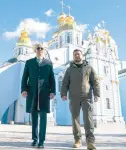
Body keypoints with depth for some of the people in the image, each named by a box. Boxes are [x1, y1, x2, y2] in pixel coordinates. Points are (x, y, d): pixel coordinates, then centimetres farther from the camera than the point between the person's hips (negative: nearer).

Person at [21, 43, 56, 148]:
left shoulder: (49, 63, 11)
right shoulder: (29, 62, 12)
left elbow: (52, 79, 5)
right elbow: (25, 77, 6)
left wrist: (52, 91, -6)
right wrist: (24, 89, -7)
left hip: (44, 93, -1)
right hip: (32, 92, 1)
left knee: (43, 117, -3)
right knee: (34, 117, 7)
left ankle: (41, 140, 3)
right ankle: (35, 139, 18)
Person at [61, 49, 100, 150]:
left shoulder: (89, 68, 12)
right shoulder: (69, 69, 14)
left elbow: (95, 82, 5)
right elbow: (65, 83, 7)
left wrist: (96, 94, -7)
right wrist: (63, 94, -7)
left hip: (87, 97, -1)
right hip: (74, 98, 2)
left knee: (88, 118, -12)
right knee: (75, 118, 2)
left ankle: (90, 141, -15)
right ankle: (78, 140, 12)